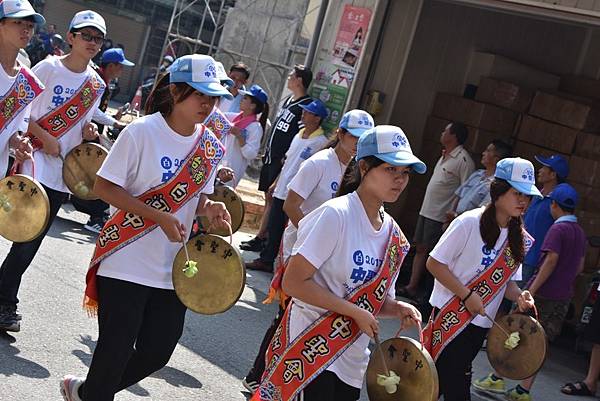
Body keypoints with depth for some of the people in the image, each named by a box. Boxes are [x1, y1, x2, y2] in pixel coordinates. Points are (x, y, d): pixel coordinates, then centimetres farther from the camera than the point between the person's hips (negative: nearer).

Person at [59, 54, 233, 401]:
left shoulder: (211, 147, 4)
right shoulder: (143, 132, -13)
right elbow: (105, 186, -13)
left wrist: (209, 208, -9)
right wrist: (160, 217, -22)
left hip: (174, 269, 6)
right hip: (126, 264, -6)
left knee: (158, 350, 10)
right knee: (116, 349, 0)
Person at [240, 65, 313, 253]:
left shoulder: (306, 106, -13)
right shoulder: (287, 101, 14)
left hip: (283, 161, -9)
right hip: (270, 157, 9)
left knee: (272, 199, -5)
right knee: (268, 197, 11)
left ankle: (260, 238, -1)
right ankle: (262, 236, 17)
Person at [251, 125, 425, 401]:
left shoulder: (394, 234, 4)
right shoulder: (336, 214, -17)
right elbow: (293, 282, -20)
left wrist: (398, 310, -7)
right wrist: (355, 312, -21)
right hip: (311, 350, -7)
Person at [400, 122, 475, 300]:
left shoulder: (463, 159, -15)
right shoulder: (445, 156, 14)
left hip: (440, 216, -9)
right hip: (426, 210, 9)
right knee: (420, 248, 10)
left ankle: (428, 294, 3)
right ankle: (412, 287, 16)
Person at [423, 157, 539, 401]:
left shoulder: (521, 239, 3)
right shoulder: (469, 223, -16)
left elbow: (506, 279, 13)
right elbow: (434, 263, -13)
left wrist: (519, 296, -9)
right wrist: (467, 295, -19)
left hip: (480, 325, 6)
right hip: (449, 315, -6)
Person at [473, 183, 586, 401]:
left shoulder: (558, 229, -13)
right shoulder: (580, 232, 11)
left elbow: (551, 260, -22)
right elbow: (580, 266, 16)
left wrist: (531, 290, -23)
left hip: (543, 294, -7)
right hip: (564, 297, 7)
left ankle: (497, 378, 10)